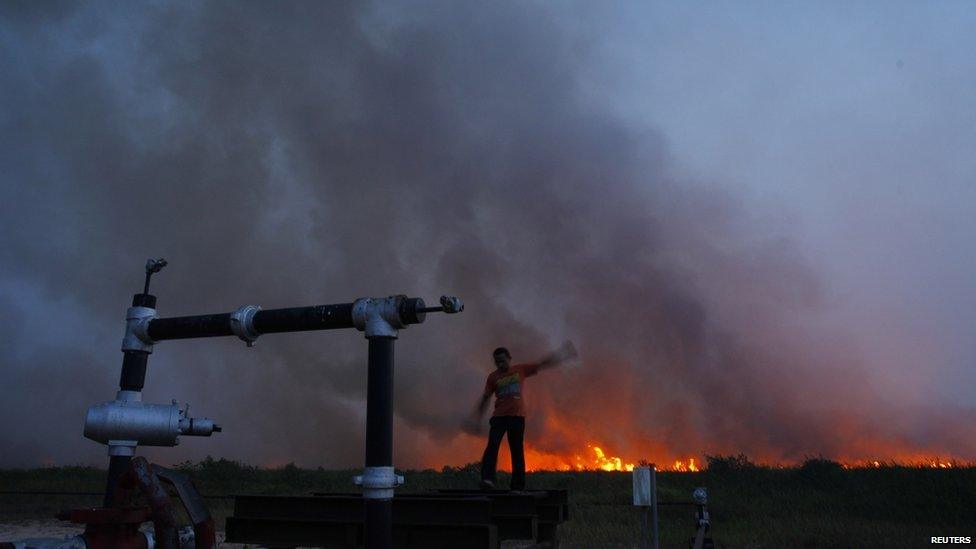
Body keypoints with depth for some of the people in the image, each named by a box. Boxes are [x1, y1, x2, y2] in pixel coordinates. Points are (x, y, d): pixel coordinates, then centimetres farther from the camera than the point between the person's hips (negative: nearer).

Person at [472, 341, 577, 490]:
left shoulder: (520, 369, 8)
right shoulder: (493, 377, 6)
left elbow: (542, 364, 11)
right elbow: (486, 397, 10)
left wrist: (562, 356, 10)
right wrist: (478, 416, 8)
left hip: (517, 416, 1)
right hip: (499, 416, -1)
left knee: (517, 451, 1)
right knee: (492, 446, -18)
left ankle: (518, 486, 4)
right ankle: (487, 480, -27)